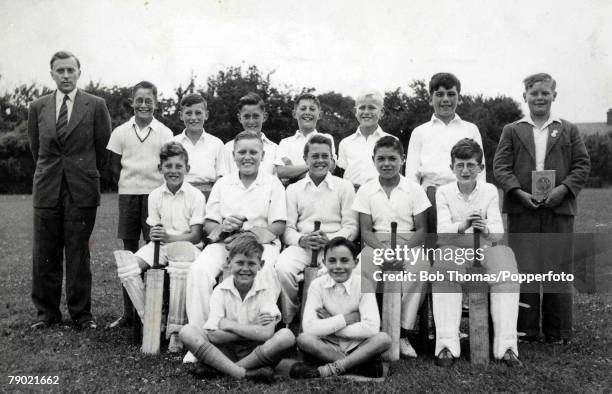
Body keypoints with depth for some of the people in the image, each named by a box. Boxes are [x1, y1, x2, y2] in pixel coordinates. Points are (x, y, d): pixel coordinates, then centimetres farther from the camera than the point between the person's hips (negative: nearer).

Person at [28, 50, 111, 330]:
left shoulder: (95, 106, 1)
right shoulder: (37, 107, 9)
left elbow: (102, 148, 8)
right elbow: (35, 148, 19)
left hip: (82, 191, -2)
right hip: (47, 190, 3)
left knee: (78, 254, 1)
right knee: (44, 255, 5)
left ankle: (81, 313, 11)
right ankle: (46, 312, 17)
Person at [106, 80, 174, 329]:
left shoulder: (165, 133, 3)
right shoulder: (121, 132, 7)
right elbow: (114, 166, 10)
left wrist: (160, 188, -6)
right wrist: (129, 185, 2)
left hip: (155, 194, -2)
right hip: (128, 195, 2)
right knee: (129, 251, 5)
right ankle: (128, 312, 12)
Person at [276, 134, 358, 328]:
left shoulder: (344, 186, 11)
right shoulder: (293, 189, 17)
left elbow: (351, 227, 5)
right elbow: (287, 228, 10)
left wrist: (330, 239, -14)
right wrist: (301, 239, -13)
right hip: (301, 245, 2)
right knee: (282, 268, -31)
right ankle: (289, 322, -10)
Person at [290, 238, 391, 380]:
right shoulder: (317, 285, -6)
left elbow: (372, 327, -21)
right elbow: (309, 328, -19)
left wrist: (328, 326, -16)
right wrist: (346, 319, -17)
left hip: (357, 348, 0)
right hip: (328, 348, 0)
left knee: (384, 338, -27)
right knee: (303, 339, -28)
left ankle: (329, 370, -25)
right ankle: (363, 365, -22)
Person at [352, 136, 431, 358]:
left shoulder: (414, 190, 6)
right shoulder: (366, 191, 8)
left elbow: (422, 229, 3)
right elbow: (365, 230, 3)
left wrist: (403, 248, -17)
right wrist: (383, 249, -17)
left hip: (408, 242, 0)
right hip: (376, 243, 0)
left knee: (420, 265, -34)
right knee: (364, 263, -34)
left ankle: (403, 333, -26)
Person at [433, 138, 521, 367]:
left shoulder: (490, 191, 6)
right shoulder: (443, 192, 4)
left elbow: (498, 232, -5)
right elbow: (442, 230, -9)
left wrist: (486, 229, -31)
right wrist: (462, 226, -33)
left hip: (484, 249, 1)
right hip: (454, 249, -1)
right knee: (445, 273, -34)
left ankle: (506, 346, -31)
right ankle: (447, 345, -36)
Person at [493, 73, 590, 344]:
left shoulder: (568, 131, 12)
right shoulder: (512, 131, 11)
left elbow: (582, 165, 6)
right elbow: (500, 166, 2)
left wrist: (563, 189, -11)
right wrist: (519, 193, -13)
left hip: (559, 209, 0)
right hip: (522, 210, 0)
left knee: (558, 270, 3)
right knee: (523, 271, 3)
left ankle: (558, 332, 13)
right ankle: (525, 331, 11)